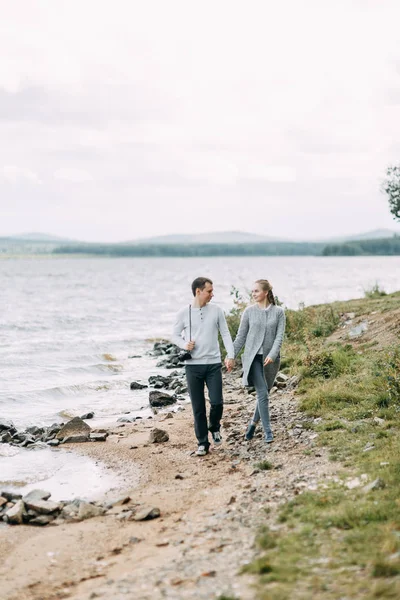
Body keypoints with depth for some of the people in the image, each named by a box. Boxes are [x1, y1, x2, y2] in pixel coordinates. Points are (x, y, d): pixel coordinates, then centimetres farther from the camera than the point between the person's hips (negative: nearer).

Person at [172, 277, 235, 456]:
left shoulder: (216, 310, 2)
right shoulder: (184, 312, -1)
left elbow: (225, 334, 5)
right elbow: (175, 335, 8)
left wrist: (230, 355, -6)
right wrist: (184, 344, -13)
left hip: (213, 364, 1)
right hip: (193, 365, -1)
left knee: (217, 402, -6)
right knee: (198, 407, 3)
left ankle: (215, 428, 25)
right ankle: (202, 443, 14)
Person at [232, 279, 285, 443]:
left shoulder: (278, 312, 1)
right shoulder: (249, 311, 2)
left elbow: (279, 336, -5)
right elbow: (241, 337, 5)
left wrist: (272, 355, -19)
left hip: (270, 359, 1)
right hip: (253, 357, -1)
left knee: (263, 393, 9)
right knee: (262, 393, -11)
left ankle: (253, 423, 30)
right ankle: (268, 431, -8)